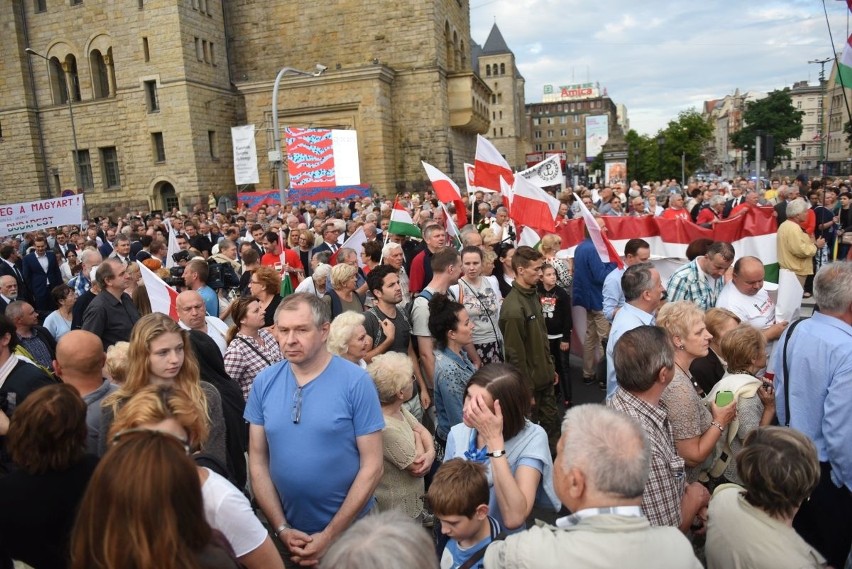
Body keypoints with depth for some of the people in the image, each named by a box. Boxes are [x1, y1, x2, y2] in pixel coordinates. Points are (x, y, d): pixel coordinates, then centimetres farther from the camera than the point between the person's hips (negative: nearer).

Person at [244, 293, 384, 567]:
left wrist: (330, 535, -13)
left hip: (350, 529, -2)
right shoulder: (264, 382, -5)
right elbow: (257, 461, 0)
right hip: (289, 531, 3)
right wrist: (281, 528, -6)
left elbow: (372, 466, -13)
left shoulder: (356, 382, -16)